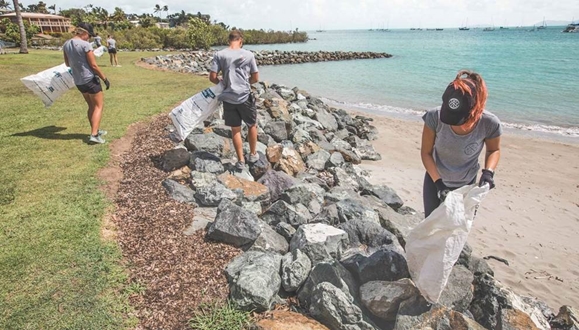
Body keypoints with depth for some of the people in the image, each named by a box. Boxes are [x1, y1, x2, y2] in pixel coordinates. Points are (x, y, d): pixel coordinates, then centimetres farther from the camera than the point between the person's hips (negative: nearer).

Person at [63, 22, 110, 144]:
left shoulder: (66, 44, 6)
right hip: (90, 79, -7)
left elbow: (67, 64, 15)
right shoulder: (85, 44, -17)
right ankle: (94, 135, -9)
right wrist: (105, 78, -7)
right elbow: (93, 65, -16)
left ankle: (95, 131, 27)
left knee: (91, 106, 20)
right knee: (98, 106, 1)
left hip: (78, 81, 7)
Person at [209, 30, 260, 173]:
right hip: (245, 97, -1)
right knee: (252, 125, 20)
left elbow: (212, 77, -5)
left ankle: (240, 161, 17)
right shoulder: (248, 54, -3)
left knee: (235, 129, 11)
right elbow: (256, 78, 1)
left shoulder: (219, 55, -3)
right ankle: (253, 154, 32)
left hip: (228, 98, 1)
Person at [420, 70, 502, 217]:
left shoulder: (489, 124, -27)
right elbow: (426, 152, -16)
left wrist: (488, 172, -22)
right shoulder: (435, 117, -29)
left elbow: (494, 150, -3)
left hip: (466, 185, 0)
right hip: (435, 180, 0)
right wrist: (438, 182, -23)